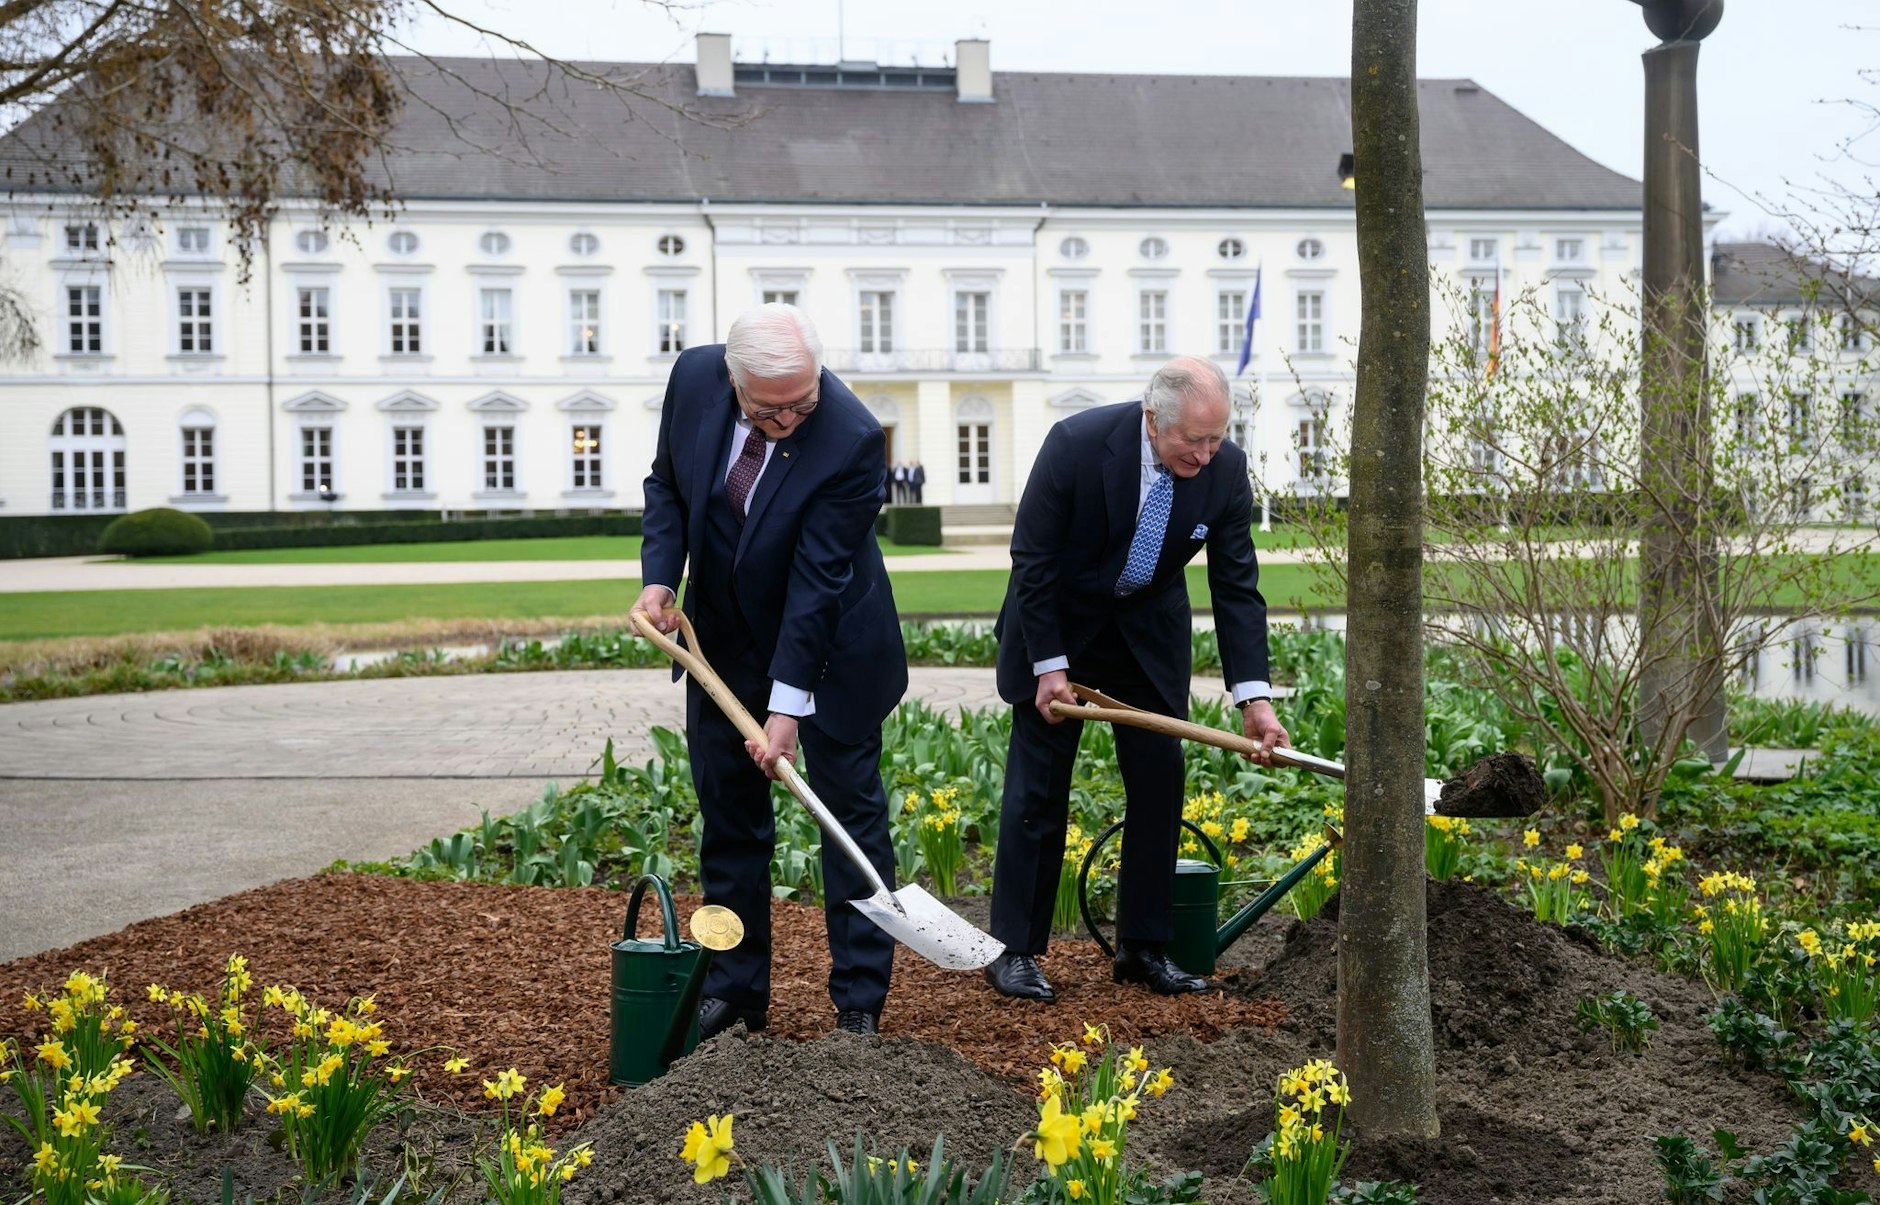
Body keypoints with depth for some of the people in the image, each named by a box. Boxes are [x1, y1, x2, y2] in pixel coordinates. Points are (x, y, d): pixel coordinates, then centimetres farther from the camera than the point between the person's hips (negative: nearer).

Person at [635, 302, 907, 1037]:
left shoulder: (852, 440, -29)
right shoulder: (694, 378, -14)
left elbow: (817, 580, -28)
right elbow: (667, 482, 4)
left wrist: (788, 704, -27)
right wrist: (660, 576, -12)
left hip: (827, 646, -4)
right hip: (723, 638, 5)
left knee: (852, 810, 1)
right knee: (728, 814, 9)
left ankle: (858, 1003, 9)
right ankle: (734, 991, 20)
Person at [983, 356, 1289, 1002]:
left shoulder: (1226, 467, -18)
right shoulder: (1076, 442, -28)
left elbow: (1236, 586, -12)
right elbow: (1032, 559, -18)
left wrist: (1254, 697, -20)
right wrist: (1048, 665, -18)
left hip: (1150, 629, 3)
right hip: (1058, 624, -3)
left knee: (1159, 781, 0)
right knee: (1038, 786, -2)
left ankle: (1143, 948, 11)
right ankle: (1014, 950, 7)